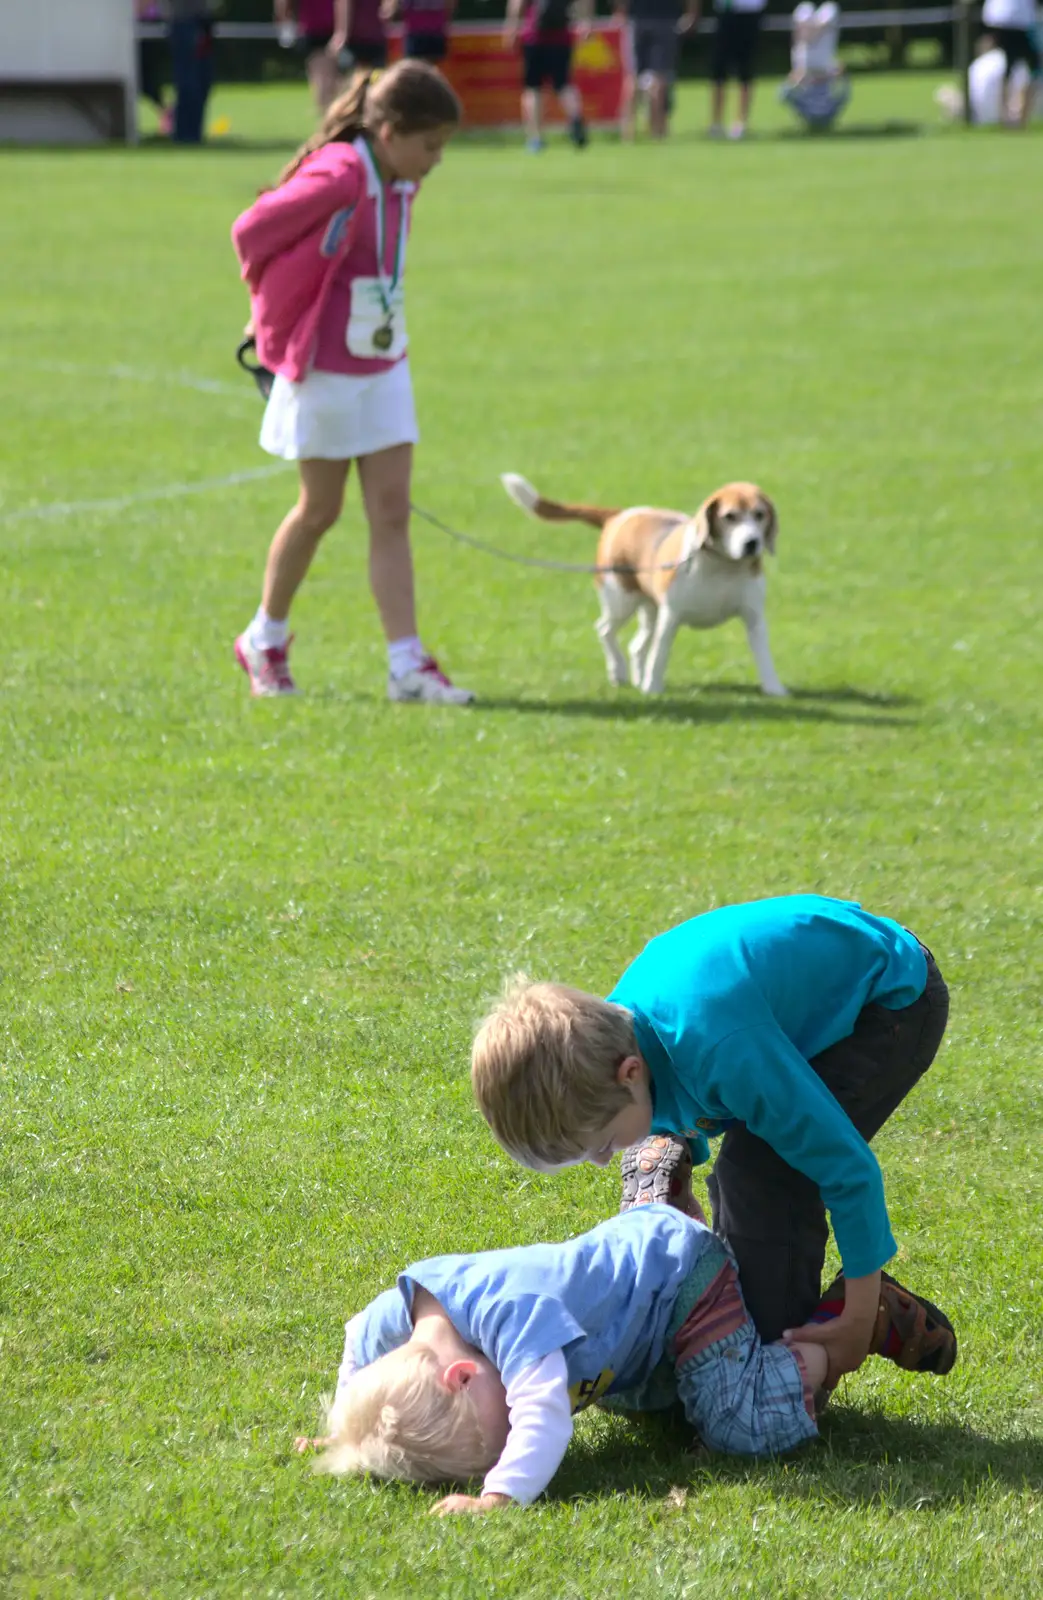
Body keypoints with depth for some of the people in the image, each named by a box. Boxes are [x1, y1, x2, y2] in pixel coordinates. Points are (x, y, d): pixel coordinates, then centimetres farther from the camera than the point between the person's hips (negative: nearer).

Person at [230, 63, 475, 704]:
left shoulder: (399, 184, 4)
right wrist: (278, 309, 2)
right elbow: (251, 232, -16)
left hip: (385, 368, 7)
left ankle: (408, 666, -2)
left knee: (392, 512, 1)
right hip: (326, 369, -7)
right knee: (321, 510, 6)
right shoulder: (337, 178, -22)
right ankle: (265, 640, 27)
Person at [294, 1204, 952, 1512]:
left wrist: (503, 1494, -65)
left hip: (682, 1277, -9)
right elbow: (359, 1351, 5)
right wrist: (349, 1432, 0)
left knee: (749, 1428, -19)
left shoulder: (509, 1311, -43)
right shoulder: (392, 1321, -19)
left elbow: (545, 1415, -53)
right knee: (638, 1398, 35)